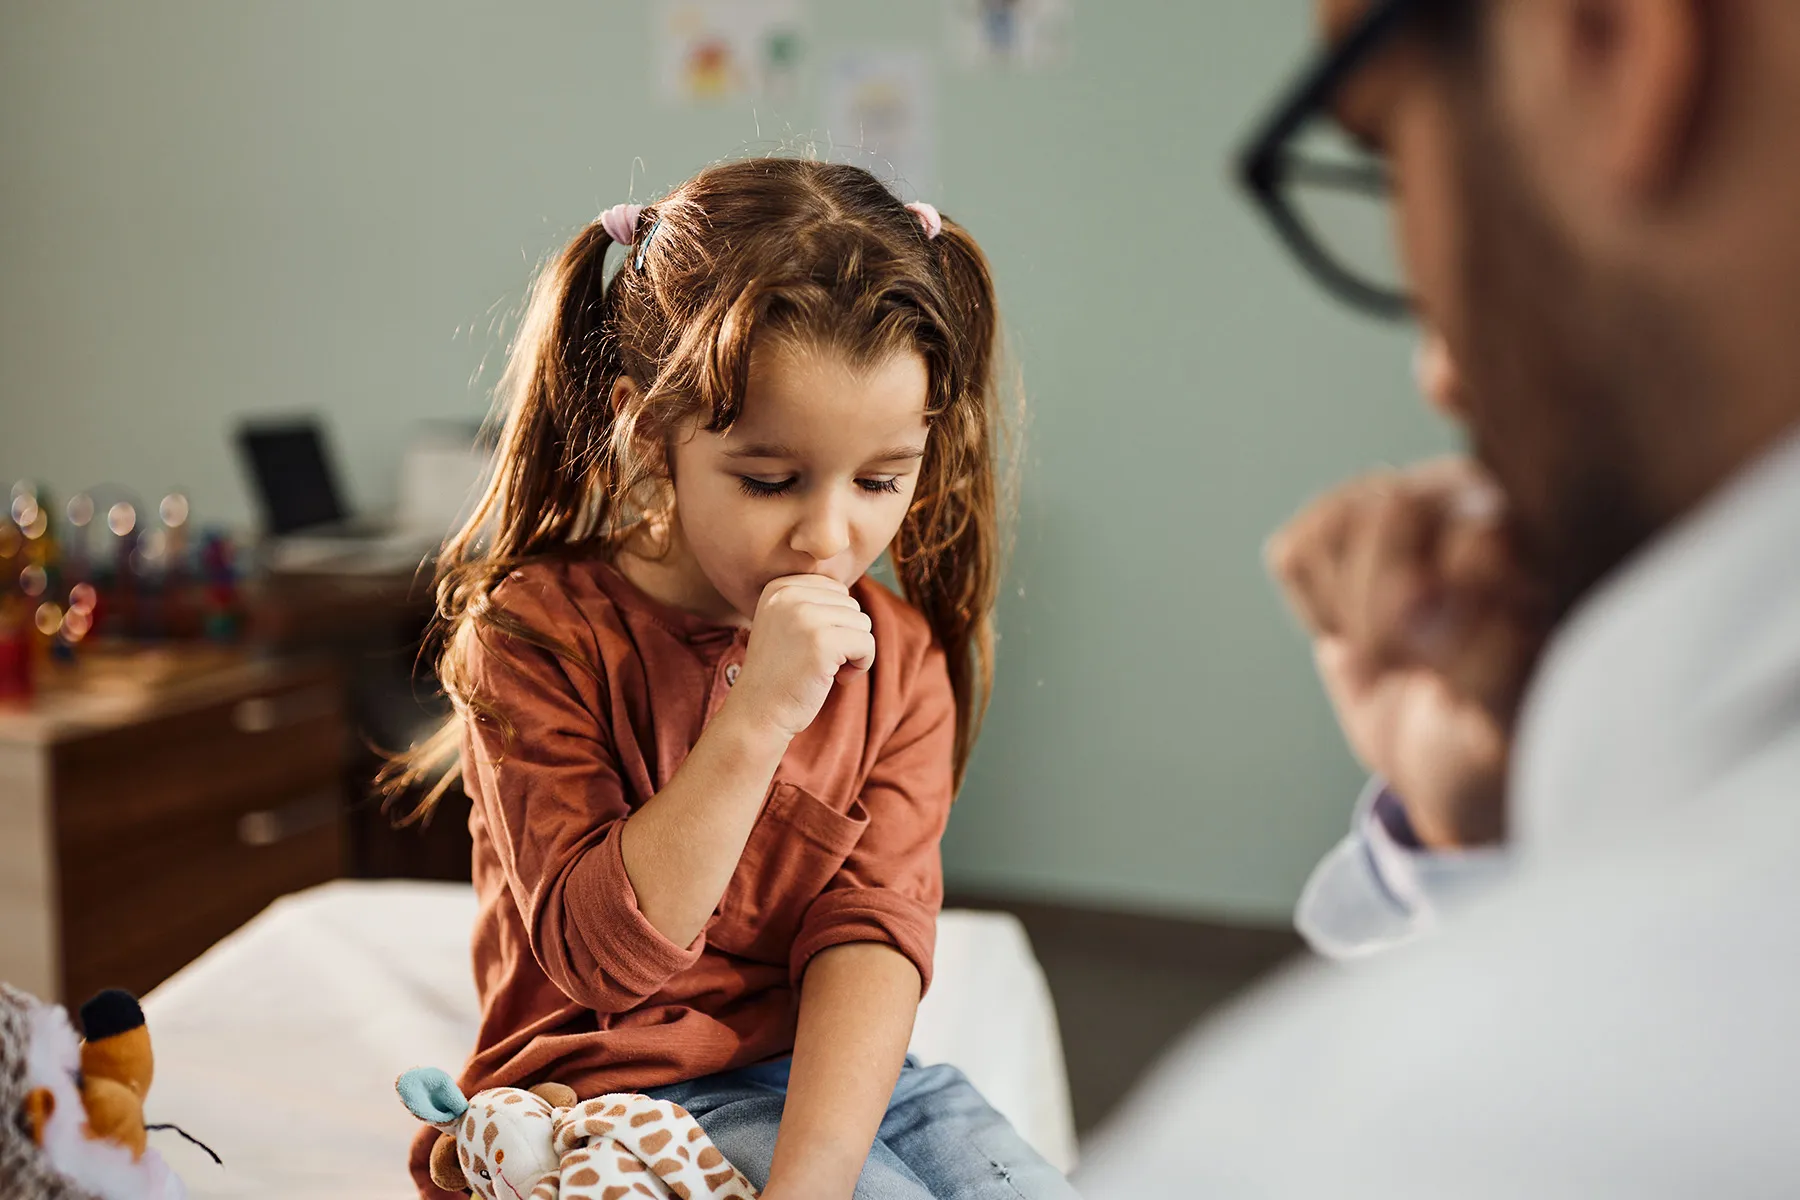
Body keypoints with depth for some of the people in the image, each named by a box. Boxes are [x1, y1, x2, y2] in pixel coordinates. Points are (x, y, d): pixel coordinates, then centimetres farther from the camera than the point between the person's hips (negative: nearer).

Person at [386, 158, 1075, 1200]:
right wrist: (756, 718, -29)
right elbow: (598, 952, -18)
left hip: (837, 1074, 5)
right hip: (619, 1092, -4)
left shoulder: (899, 655, 0)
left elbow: (872, 927, -10)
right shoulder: (535, 634, -12)